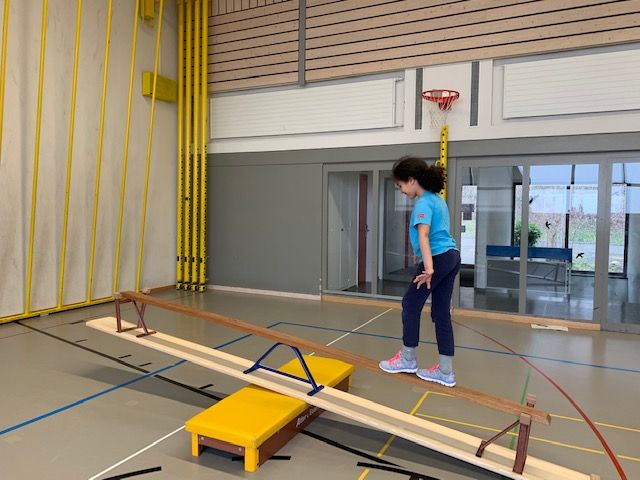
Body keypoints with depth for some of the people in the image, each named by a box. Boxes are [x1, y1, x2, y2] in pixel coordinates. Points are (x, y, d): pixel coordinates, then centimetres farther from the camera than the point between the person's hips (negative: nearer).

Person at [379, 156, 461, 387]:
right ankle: (446, 371, 14)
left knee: (411, 304, 5)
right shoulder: (437, 199, 17)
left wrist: (428, 268, -36)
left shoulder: (423, 202, -12)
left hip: (438, 258, -9)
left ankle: (407, 359, 18)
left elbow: (423, 234, -26)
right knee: (441, 313, 10)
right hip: (451, 256, 9)